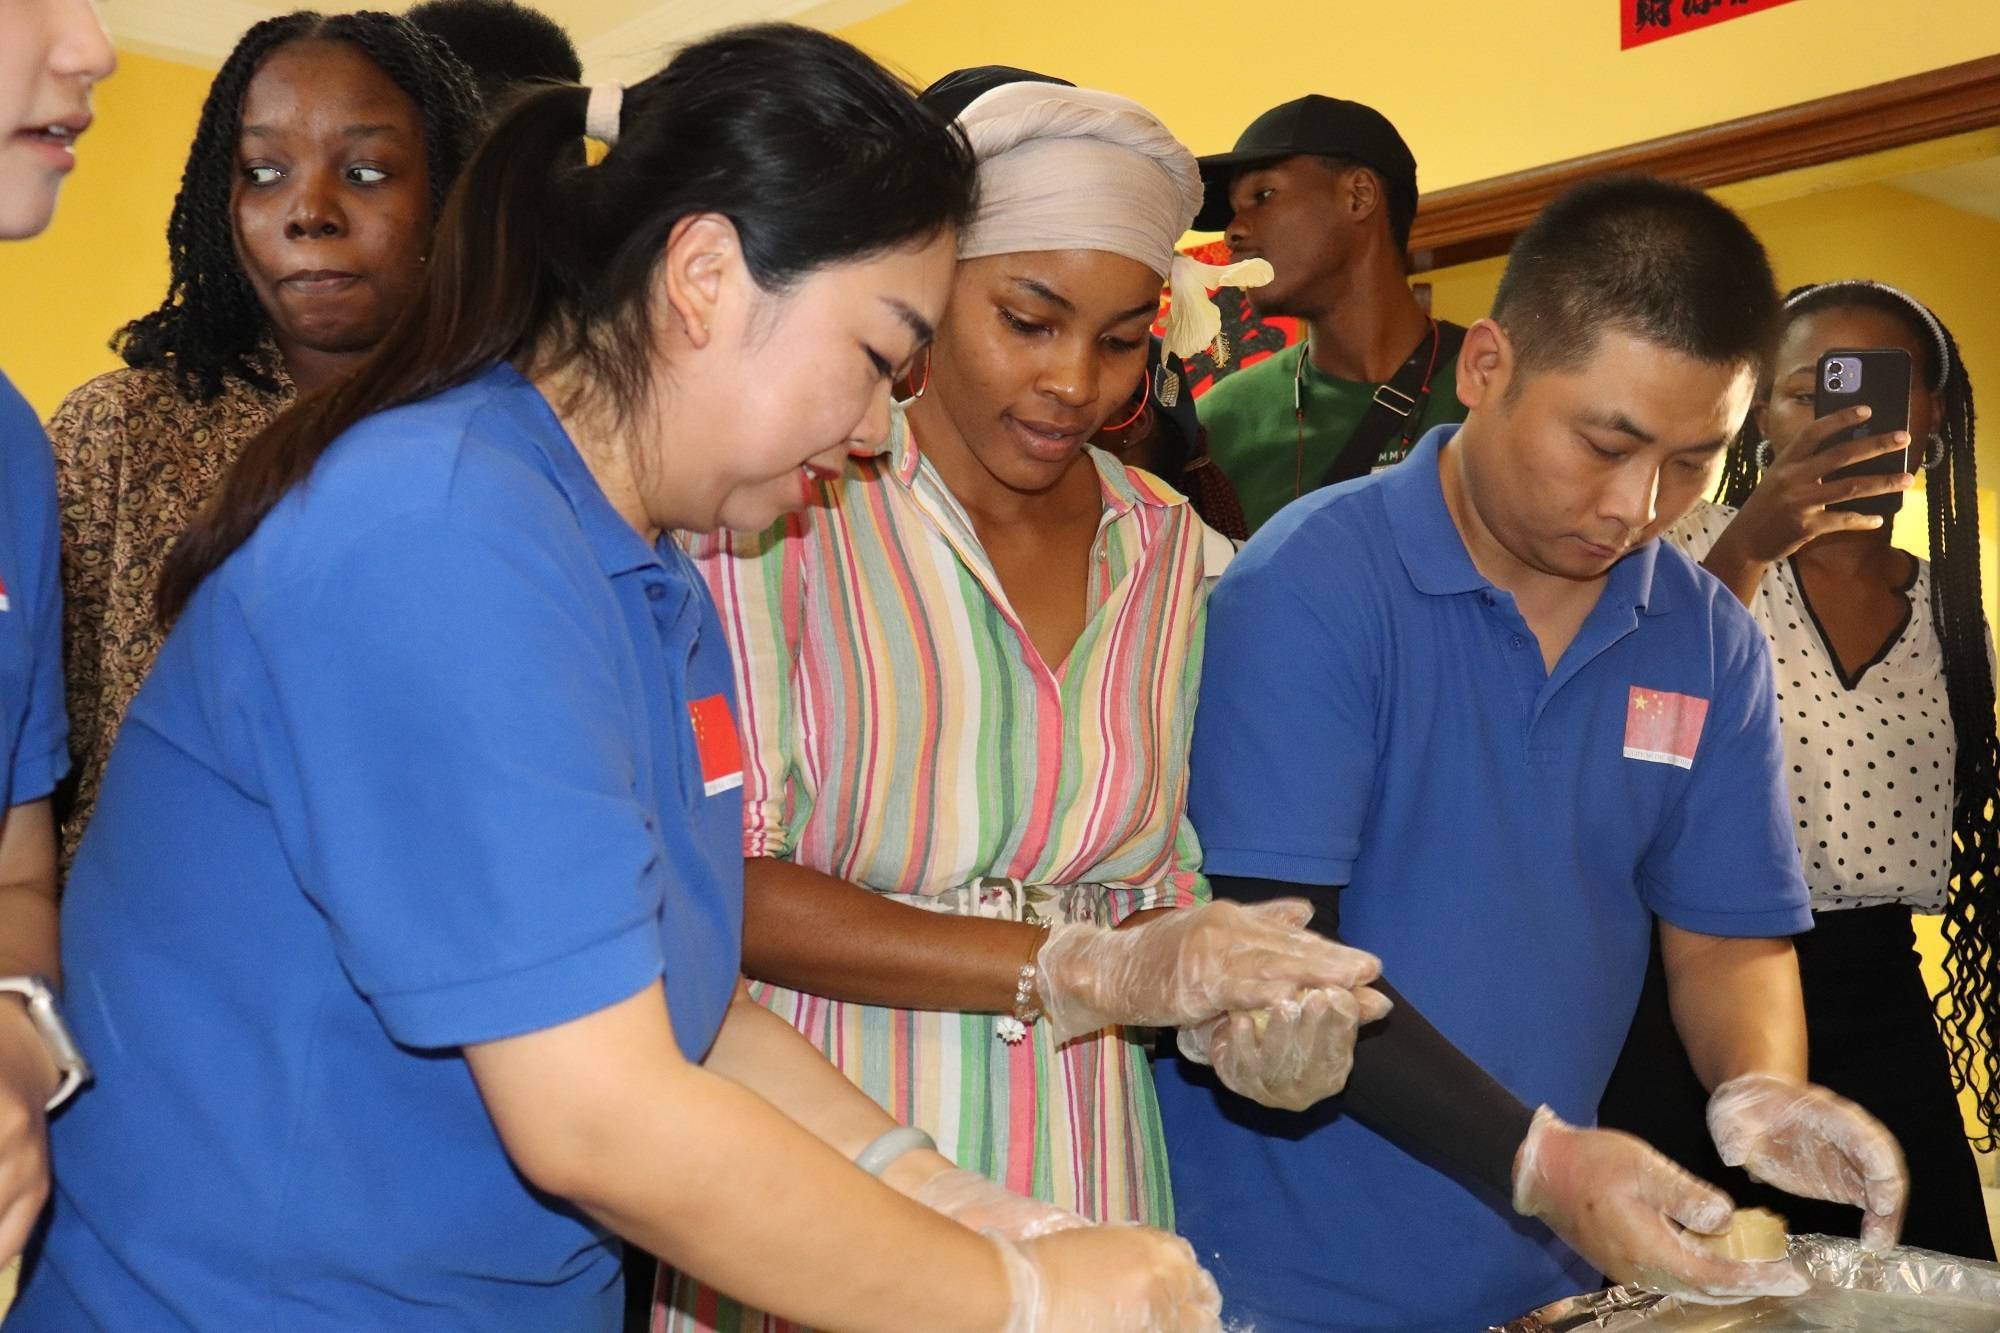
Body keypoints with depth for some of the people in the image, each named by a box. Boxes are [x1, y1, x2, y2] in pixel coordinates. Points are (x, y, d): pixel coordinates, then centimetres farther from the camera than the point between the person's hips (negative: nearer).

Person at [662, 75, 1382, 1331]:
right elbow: (722, 884, -16)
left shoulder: (1179, 556, 5)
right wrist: (1075, 971, -20)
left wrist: (1247, 1012, -12)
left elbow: (1173, 875, 9)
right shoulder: (787, 505, -10)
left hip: (1078, 1179, 4)